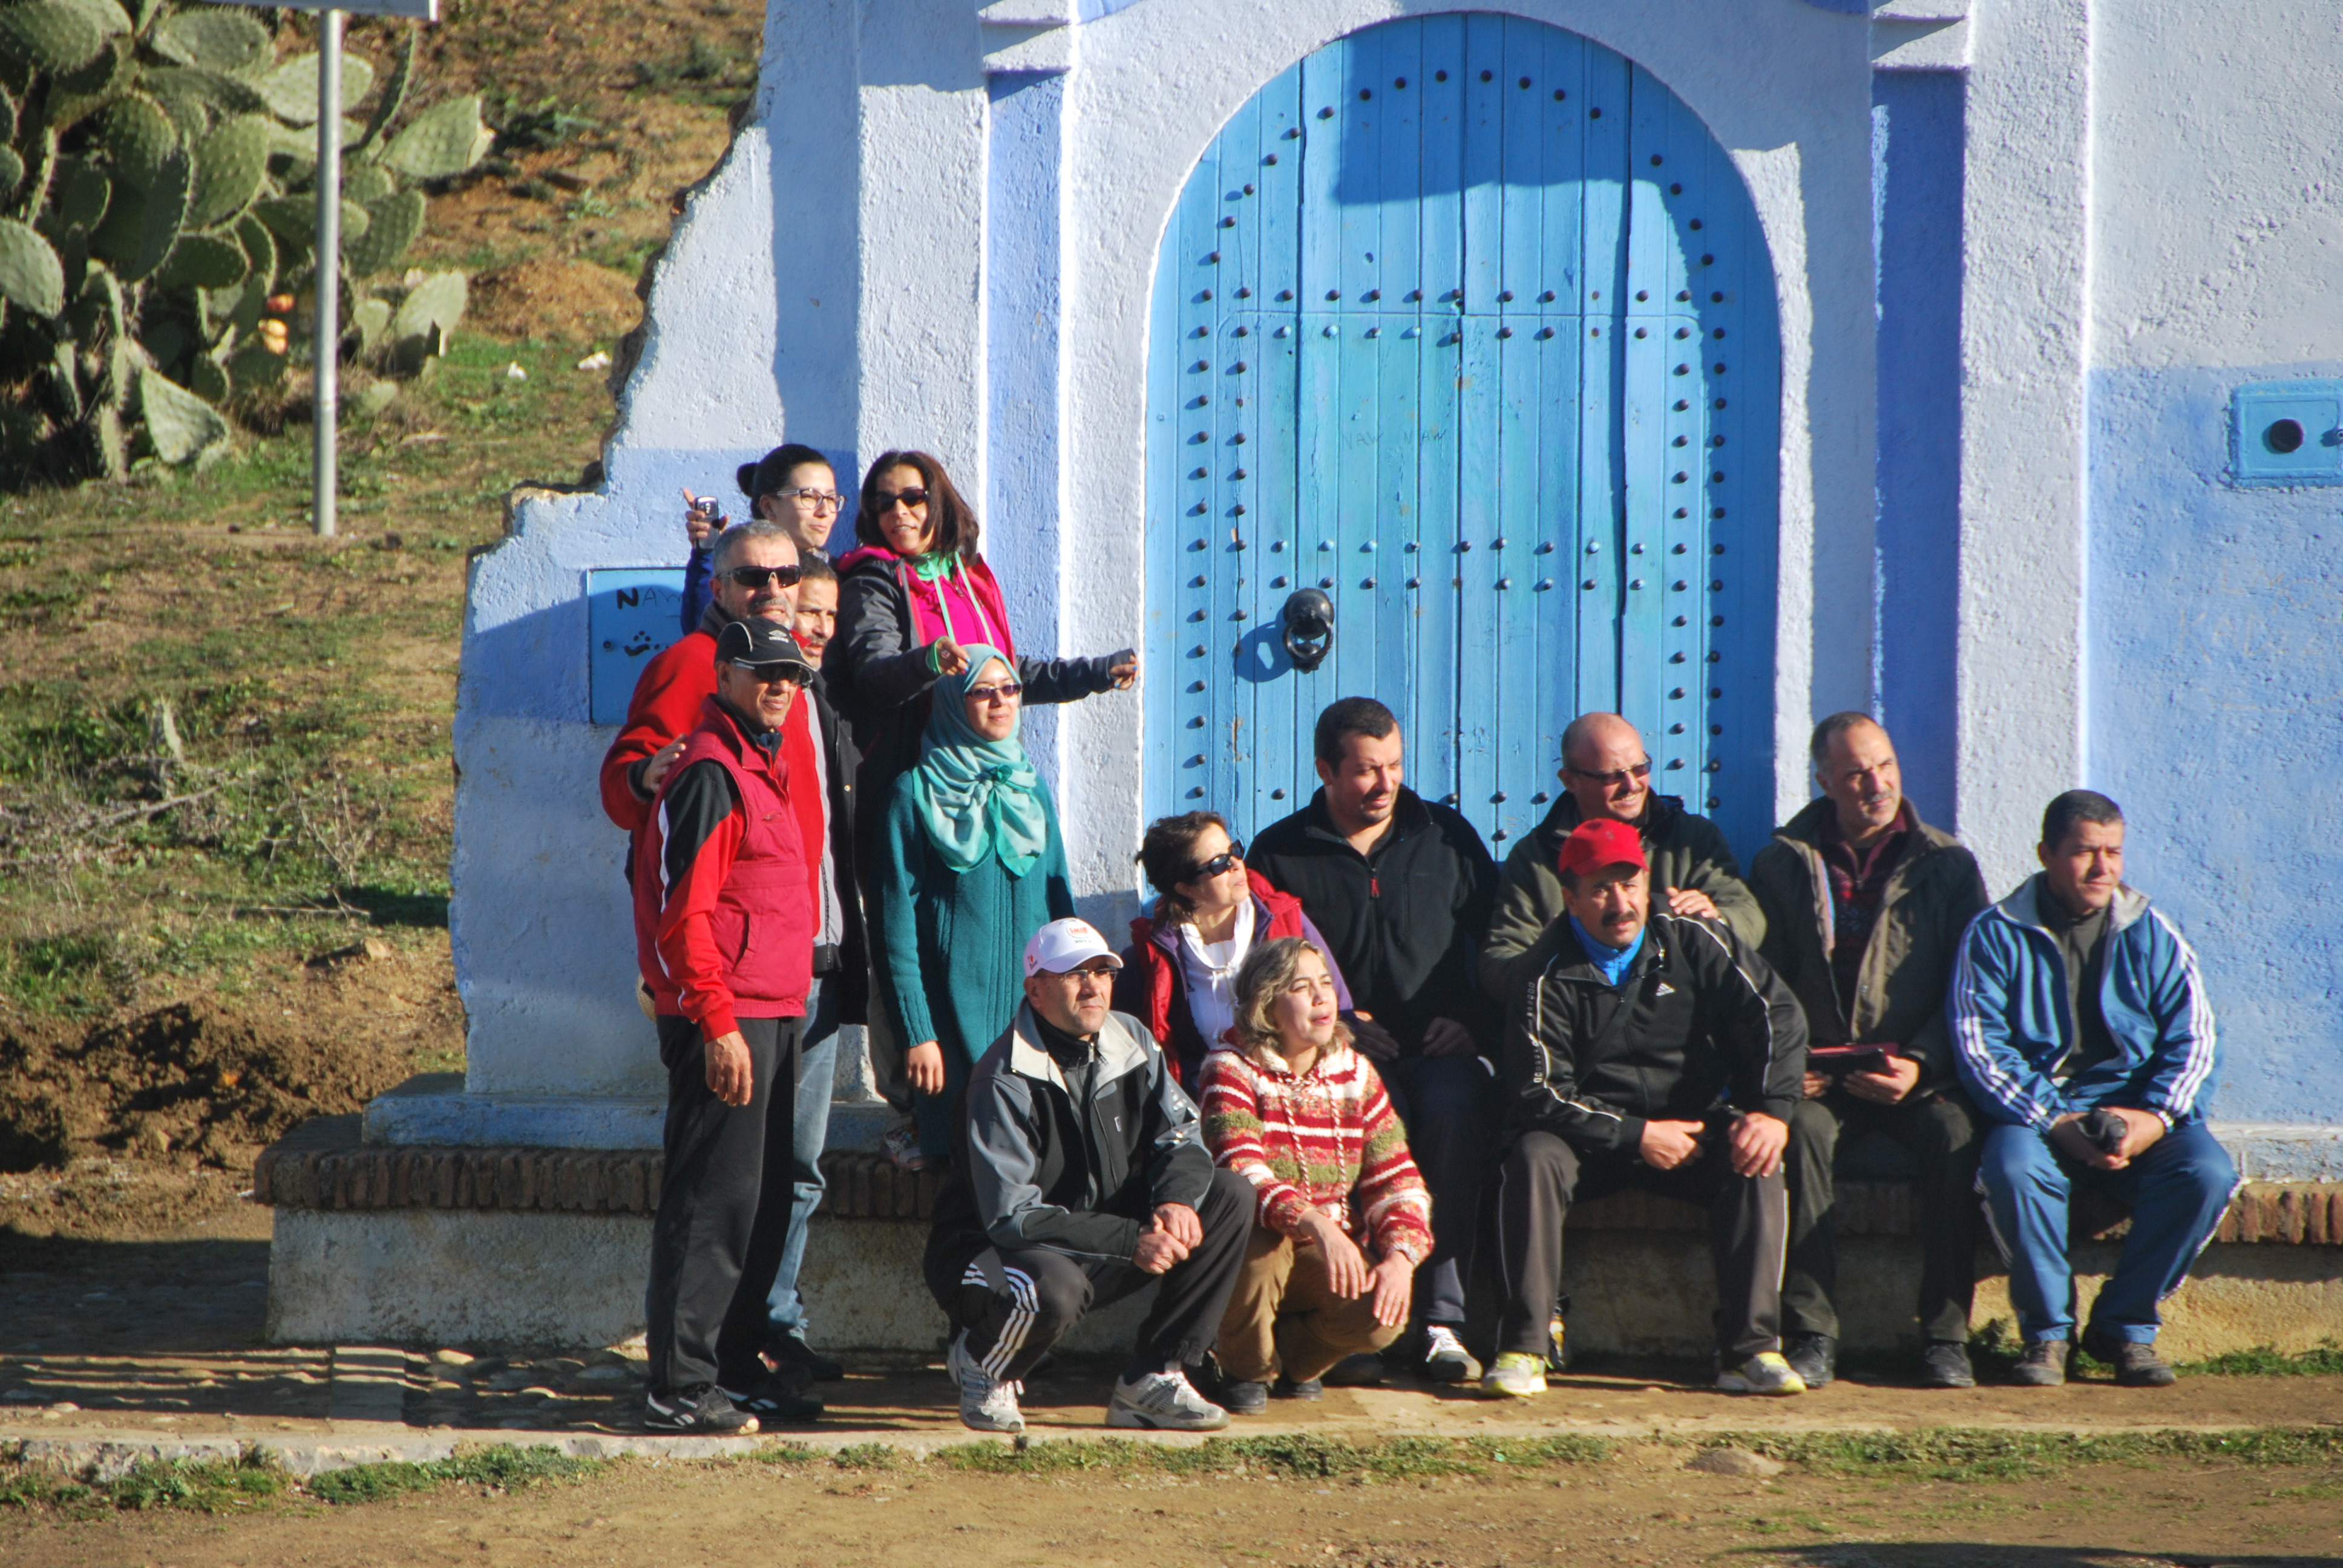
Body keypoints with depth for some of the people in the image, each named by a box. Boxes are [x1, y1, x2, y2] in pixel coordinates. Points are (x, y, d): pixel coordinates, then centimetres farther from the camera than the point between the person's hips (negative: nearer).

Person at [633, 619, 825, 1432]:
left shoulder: (768, 770, 19)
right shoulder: (711, 773, -12)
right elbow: (684, 909, -18)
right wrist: (719, 1024, -22)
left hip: (771, 1017, 10)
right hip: (728, 1022, -10)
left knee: (762, 1203, 14)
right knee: (712, 1203, -9)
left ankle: (736, 1366, 22)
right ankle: (680, 1386, -6)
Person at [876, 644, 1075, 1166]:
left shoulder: (1030, 787, 13)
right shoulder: (918, 791, -3)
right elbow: (898, 922, -6)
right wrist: (916, 1034, -12)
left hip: (1035, 1004, 5)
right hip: (955, 1011, -4)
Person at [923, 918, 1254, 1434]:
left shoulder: (1128, 1040, 1)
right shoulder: (1005, 1081, -20)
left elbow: (1181, 1135, 2)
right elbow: (1011, 1216, -25)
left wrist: (1177, 1198, -22)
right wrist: (1130, 1241, -31)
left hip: (1105, 1245, 7)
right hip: (993, 1252, -7)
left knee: (1231, 1195, -8)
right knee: (1053, 1290, -42)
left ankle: (1153, 1377, -8)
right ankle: (980, 1364, -3)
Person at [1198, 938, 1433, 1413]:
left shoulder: (1355, 1073, 5)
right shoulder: (1232, 1069, -10)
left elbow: (1397, 1179, 2)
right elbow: (1242, 1174, -27)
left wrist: (1401, 1256, -19)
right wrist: (1316, 1226, -44)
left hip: (1332, 1253, 4)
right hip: (1254, 1248, -3)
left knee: (1384, 1313, -26)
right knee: (1262, 1243, -39)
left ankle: (1294, 1356, 10)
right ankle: (1245, 1368, -6)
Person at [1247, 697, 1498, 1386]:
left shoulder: (1446, 838, 15)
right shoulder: (1281, 853, 10)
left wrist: (1476, 1020, 1)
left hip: (1439, 1050, 1)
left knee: (1456, 1108, -34)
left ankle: (1441, 1320, -34)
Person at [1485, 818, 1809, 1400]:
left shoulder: (1693, 942, -1)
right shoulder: (1547, 976, -8)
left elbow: (1776, 1015, -6)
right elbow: (1539, 1094, -15)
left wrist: (1772, 1111, -22)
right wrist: (1638, 1136, -21)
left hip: (1693, 1126, 2)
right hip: (1590, 1143, -2)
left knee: (1757, 1160, -27)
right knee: (1533, 1156, -32)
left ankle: (1750, 1350, -28)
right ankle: (1522, 1350, -32)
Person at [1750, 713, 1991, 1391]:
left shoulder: (1947, 866, 10)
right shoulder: (1782, 865, 11)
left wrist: (1922, 1066, -11)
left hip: (1918, 1079, 0)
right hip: (1819, 1076, 0)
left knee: (1952, 1131, -32)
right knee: (1803, 1129, -33)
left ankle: (1945, 1336, -25)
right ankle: (1810, 1335, -30)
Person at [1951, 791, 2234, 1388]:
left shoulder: (2151, 936, 10)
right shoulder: (1996, 935, 2)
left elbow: (2193, 1041, 5)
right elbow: (1979, 1047, -6)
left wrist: (2156, 1118, -15)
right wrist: (2055, 1123, -19)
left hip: (2138, 1110, 2)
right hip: (2034, 1111, -2)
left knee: (2207, 1173, -27)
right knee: (2013, 1170, -36)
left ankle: (2125, 1323, -8)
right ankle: (2047, 1331, -15)